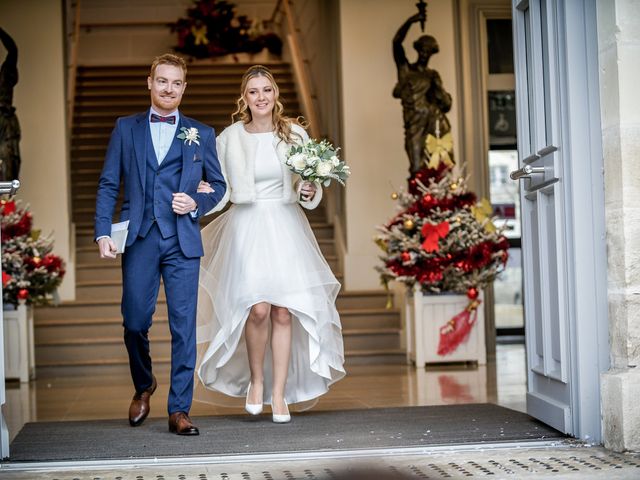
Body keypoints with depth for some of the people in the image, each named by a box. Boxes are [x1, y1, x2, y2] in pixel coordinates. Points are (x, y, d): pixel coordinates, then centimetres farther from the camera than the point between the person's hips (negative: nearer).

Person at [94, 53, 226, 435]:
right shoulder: (126, 128, 11)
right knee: (135, 321, 2)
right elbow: (109, 184, 8)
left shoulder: (201, 134, 11)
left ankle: (179, 410, 5)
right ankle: (143, 386, 30)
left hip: (183, 241, 0)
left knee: (184, 325, -2)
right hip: (139, 239, 0)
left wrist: (196, 203, -6)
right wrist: (103, 233, -4)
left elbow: (218, 185, 15)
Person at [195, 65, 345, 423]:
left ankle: (279, 394, 7)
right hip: (247, 228, -1)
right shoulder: (229, 138, 4)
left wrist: (311, 192, -12)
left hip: (286, 228, 1)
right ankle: (255, 380, 8)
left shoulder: (295, 135, 4)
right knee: (258, 309, -15)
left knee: (284, 312, -3)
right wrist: (205, 194, -9)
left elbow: (309, 185, 9)